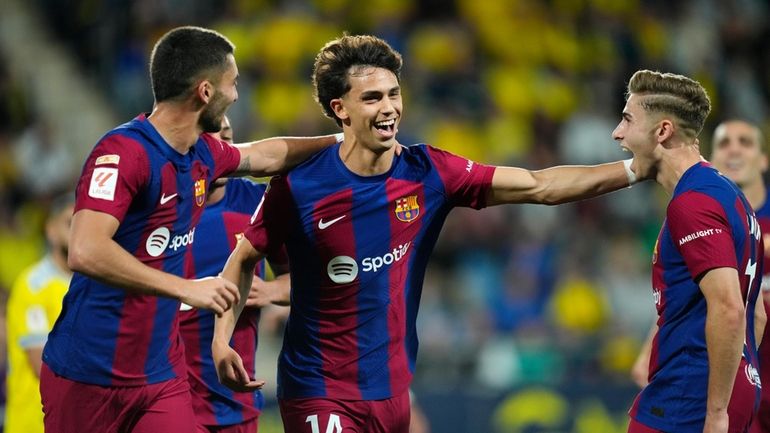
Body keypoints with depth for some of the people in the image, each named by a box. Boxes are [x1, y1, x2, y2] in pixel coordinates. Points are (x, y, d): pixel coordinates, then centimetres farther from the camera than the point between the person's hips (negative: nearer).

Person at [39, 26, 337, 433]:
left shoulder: (203, 154, 7)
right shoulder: (124, 152, -20)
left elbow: (265, 155, 30)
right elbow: (85, 253, -32)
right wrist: (186, 288, -29)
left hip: (162, 376, 7)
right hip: (88, 379, -7)